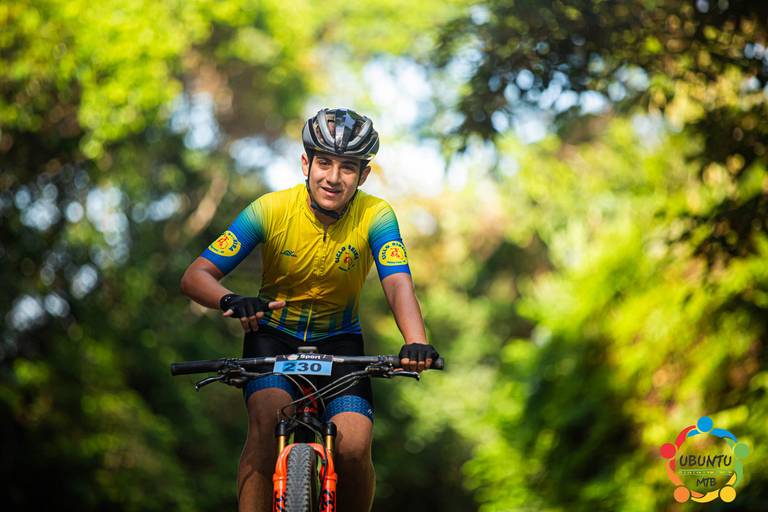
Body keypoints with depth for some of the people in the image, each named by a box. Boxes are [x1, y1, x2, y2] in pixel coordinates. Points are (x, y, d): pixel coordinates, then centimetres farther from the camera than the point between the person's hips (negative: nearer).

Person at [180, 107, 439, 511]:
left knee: (354, 447, -20)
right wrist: (231, 302, -43)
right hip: (273, 335, -1)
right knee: (267, 421, -30)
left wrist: (416, 342, -52)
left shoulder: (375, 216, -17)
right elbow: (195, 276, -20)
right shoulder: (270, 210, -19)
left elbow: (398, 284, -31)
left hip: (339, 340, 1)